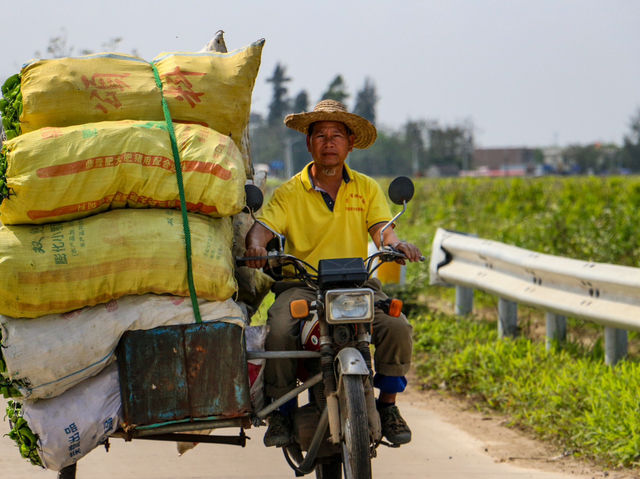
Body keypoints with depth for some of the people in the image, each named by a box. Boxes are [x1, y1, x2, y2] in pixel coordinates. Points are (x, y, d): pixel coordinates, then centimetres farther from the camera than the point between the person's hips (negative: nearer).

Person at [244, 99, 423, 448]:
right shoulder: (290, 192, 8)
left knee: (396, 327, -26)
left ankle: (388, 406, -4)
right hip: (301, 285, -1)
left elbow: (380, 228, -1)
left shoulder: (367, 188, 13)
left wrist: (396, 244, -25)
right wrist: (256, 246, -31)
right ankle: (280, 411, -9)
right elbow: (262, 226, -5)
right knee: (279, 331, -31)